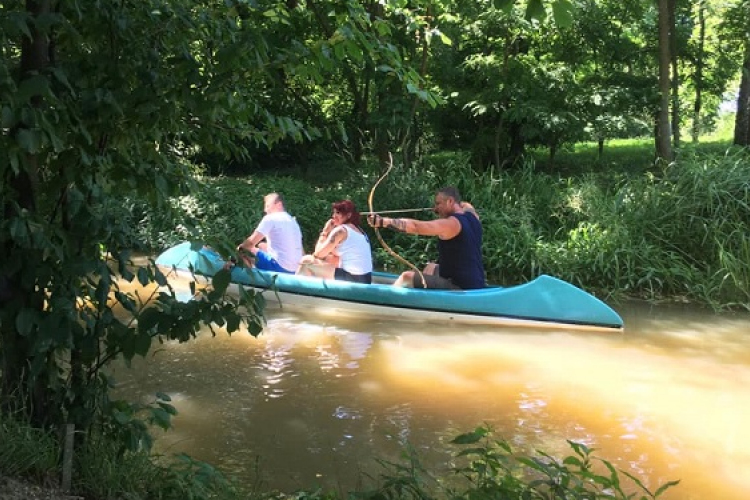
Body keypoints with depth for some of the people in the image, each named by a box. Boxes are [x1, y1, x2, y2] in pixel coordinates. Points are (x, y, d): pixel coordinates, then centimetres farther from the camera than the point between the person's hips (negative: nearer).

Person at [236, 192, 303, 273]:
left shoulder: (270, 218, -6)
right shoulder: (293, 221, 18)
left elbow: (251, 242, -8)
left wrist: (239, 247, 10)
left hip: (279, 267, -9)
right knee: (261, 246, 27)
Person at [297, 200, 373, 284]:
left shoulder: (341, 230, -8)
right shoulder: (359, 231, 17)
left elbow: (318, 254, -6)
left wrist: (325, 232, 3)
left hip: (350, 278, -9)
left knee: (306, 261, -3)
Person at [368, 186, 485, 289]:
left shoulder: (451, 224, -19)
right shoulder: (471, 215, 7)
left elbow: (415, 226, -29)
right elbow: (465, 205, 36)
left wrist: (382, 221, -31)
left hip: (462, 289, -10)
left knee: (407, 277, -10)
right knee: (430, 268, 33)